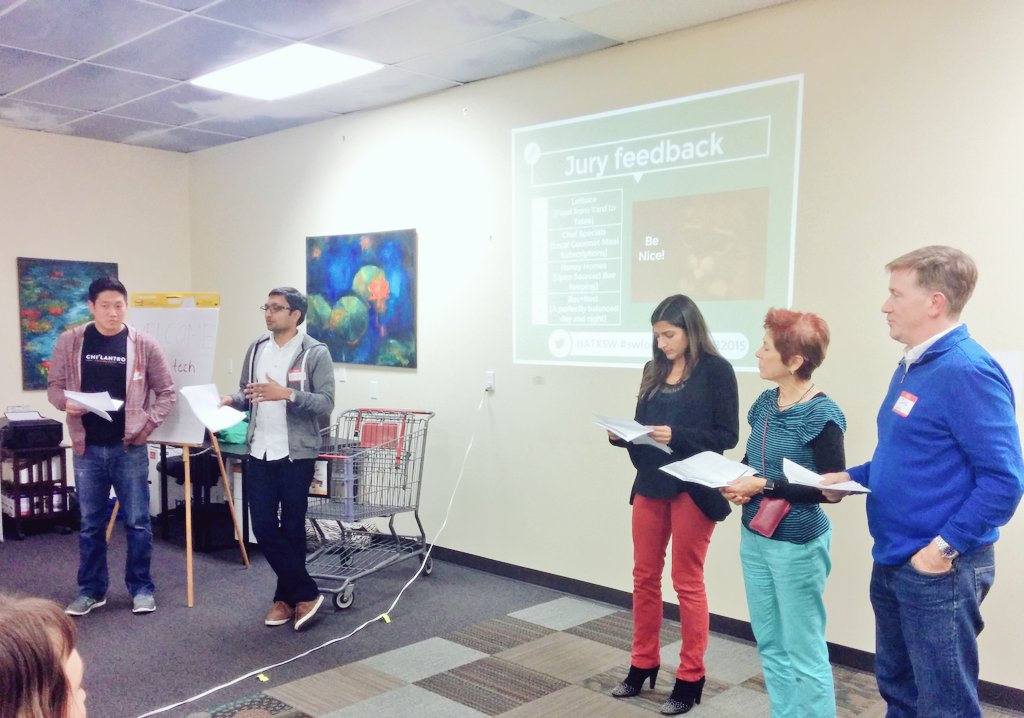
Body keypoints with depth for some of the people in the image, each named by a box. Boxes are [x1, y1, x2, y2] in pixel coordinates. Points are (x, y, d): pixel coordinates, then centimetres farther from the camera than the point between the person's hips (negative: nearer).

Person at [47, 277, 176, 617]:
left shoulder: (144, 344, -3)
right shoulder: (70, 342, 1)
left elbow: (167, 392, 3)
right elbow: (54, 385, 7)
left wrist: (147, 425, -7)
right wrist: (66, 402, -14)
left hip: (129, 448, -1)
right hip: (87, 449, 1)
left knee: (137, 522, 5)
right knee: (91, 524, 12)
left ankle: (141, 588, 19)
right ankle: (91, 590, 25)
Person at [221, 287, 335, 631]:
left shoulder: (315, 353, -8)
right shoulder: (256, 349, 9)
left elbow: (325, 403, -14)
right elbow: (246, 395, 15)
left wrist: (286, 394, -26)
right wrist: (230, 400, -6)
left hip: (297, 454, -5)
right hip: (259, 453, 6)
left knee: (292, 528, 6)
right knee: (263, 527, 5)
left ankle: (287, 597, 22)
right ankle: (306, 593, 16)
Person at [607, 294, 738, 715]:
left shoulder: (716, 370, -7)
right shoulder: (655, 370, 10)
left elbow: (727, 436, -11)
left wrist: (677, 436, -23)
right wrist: (622, 436, -6)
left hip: (692, 488, -6)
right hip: (650, 484, 6)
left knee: (687, 582, 4)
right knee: (644, 577, 12)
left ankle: (690, 678, 19)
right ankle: (642, 664, 29)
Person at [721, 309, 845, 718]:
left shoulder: (822, 415, -17)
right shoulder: (765, 403, 4)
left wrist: (763, 486, -22)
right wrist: (738, 484, -6)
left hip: (797, 545, -7)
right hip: (754, 536, 7)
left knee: (804, 652, 6)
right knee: (770, 645, 18)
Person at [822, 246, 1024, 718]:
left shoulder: (966, 371, -20)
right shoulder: (912, 365, 10)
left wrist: (945, 546, -22)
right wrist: (852, 478, 8)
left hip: (938, 570, -9)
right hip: (893, 562, 9)